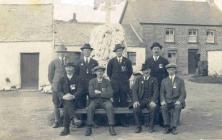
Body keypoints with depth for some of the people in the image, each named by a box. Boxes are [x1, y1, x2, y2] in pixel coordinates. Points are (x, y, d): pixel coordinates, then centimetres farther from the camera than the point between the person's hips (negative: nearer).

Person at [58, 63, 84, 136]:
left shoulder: (78, 79, 10)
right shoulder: (62, 80, 18)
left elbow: (80, 90, -3)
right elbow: (59, 91, 6)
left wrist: (73, 96, -24)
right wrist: (64, 96, -18)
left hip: (75, 100, -2)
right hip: (65, 100, 2)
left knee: (67, 107, -33)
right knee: (67, 104, -35)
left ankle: (66, 128, -33)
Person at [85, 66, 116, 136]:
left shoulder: (107, 81, 5)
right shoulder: (92, 81, 5)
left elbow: (110, 94, -7)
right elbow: (91, 93, -9)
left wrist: (99, 93, -10)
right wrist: (103, 93, -8)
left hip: (105, 100, 0)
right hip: (95, 100, 0)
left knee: (110, 106, -31)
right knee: (90, 107, -31)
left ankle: (111, 127, -27)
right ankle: (89, 128, -25)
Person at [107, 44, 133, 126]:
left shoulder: (127, 61, 6)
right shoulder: (111, 61, 6)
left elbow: (130, 71, 13)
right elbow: (109, 72, 13)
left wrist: (125, 79, 10)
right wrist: (113, 80, 10)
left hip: (124, 84, 0)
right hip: (114, 85, 0)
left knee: (124, 102, -1)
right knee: (115, 103, 0)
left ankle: (123, 121, 5)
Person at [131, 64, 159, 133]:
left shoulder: (154, 80, 8)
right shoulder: (138, 79, 11)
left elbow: (156, 91, -3)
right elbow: (134, 90, 1)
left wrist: (153, 101, -21)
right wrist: (135, 101, -17)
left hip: (150, 100, -1)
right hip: (140, 99, 1)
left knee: (153, 107, -33)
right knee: (135, 108, -30)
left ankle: (151, 126, -16)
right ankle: (138, 127, -14)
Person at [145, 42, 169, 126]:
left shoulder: (164, 61, 5)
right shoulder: (147, 61, 11)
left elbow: (167, 73, 5)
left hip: (162, 86, -1)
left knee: (161, 103, -1)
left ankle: (161, 121, 8)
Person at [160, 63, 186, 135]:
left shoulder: (180, 81, 10)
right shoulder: (164, 81, 14)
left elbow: (183, 94, 3)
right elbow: (162, 93, 8)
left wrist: (179, 101, -16)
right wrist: (163, 101, -12)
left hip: (177, 101, -1)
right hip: (167, 101, 1)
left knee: (177, 107, -35)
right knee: (163, 107, -32)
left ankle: (173, 127, -32)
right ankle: (167, 126, -25)